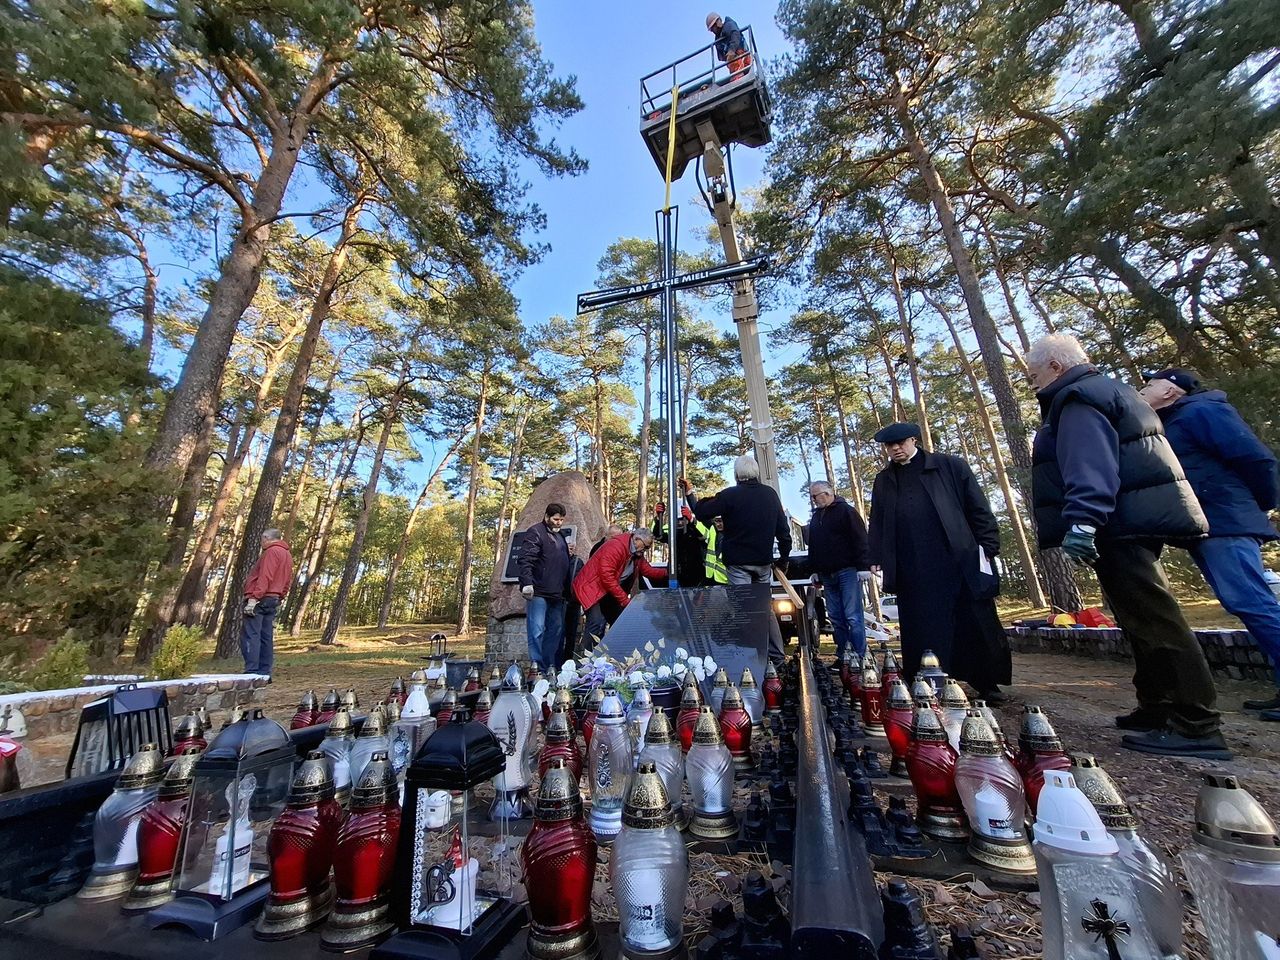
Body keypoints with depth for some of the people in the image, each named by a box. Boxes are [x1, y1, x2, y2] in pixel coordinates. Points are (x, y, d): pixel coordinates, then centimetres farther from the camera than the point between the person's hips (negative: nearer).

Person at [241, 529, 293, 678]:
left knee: (250, 635, -9)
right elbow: (288, 581, 18)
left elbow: (265, 577, -18)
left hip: (259, 599, -9)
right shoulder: (287, 555, 20)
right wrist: (279, 599, 17)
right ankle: (264, 673, 8)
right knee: (266, 637, 7)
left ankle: (251, 672, -14)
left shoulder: (271, 551, -7)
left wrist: (253, 598, -21)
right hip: (273, 600, 9)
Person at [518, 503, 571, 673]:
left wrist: (566, 590, 24)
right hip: (538, 592, -9)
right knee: (537, 630, -9)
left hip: (556, 594, 9)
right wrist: (527, 583, -29)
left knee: (556, 629, 13)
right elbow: (525, 559, -19)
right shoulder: (535, 532, -8)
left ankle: (550, 666, 22)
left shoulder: (560, 536, 20)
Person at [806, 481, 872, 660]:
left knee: (853, 617, -7)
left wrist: (863, 567, -16)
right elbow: (813, 546, 22)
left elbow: (860, 540, -10)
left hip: (847, 572, -7)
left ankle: (859, 657, -1)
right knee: (835, 618, 8)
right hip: (827, 575, 7)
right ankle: (842, 656, 15)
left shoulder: (846, 511, -3)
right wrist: (815, 570, 19)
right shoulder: (816, 516, 18)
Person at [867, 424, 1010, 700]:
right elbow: (877, 522, 13)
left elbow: (978, 508, 4)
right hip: (913, 572, 2)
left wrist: (987, 546, -4)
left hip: (960, 561, -1)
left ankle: (987, 684, 25)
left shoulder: (949, 467, 7)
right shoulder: (884, 481, 14)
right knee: (923, 633, 4)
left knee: (976, 626, 7)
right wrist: (878, 558, 4)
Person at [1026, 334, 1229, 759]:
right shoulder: (1107, 390, 25)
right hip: (1139, 519, 11)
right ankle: (1158, 710, 24)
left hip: (1122, 525, -11)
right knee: (1150, 618, 14)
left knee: (1153, 620, -10)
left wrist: (1083, 519, -33)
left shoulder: (1077, 399, -10)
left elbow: (1088, 465, -25)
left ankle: (1196, 728, -6)